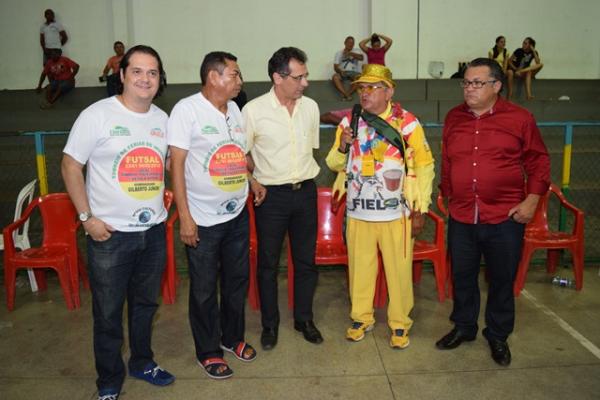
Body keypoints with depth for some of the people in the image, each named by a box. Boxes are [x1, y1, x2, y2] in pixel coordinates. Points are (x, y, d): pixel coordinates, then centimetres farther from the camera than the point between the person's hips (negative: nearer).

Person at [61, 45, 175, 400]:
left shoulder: (162, 119, 6)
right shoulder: (97, 115, -9)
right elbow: (71, 165, -7)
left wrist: (159, 206, 8)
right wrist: (87, 217, -11)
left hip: (154, 230, 5)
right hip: (110, 234, -4)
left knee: (146, 304, 19)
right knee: (108, 313, 7)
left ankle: (142, 362, 40)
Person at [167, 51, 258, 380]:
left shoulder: (234, 109, 8)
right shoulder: (187, 109, -12)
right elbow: (177, 164, -14)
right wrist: (185, 217, -16)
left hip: (238, 214, 6)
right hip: (203, 219, -6)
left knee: (237, 280, 18)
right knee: (204, 288, 8)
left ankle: (233, 337, 38)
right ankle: (208, 351, 27)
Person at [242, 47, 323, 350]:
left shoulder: (310, 107, 3)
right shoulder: (254, 110, -10)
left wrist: (307, 179, 10)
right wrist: (253, 182, -10)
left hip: (305, 191, 4)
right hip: (271, 194, -3)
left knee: (306, 260, 11)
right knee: (268, 263, 8)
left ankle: (304, 319, 29)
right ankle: (269, 324, 25)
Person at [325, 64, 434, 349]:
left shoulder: (407, 123, -6)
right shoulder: (349, 122, 4)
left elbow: (425, 166, -2)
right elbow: (334, 164, 11)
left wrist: (420, 210, -3)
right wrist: (342, 147, -12)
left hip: (396, 214, -3)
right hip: (358, 213, 3)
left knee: (399, 270, 8)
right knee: (359, 268, 14)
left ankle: (400, 322, 28)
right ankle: (361, 317, 33)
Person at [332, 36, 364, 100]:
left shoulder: (356, 51, 15)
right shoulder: (339, 53, 14)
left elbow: (361, 58, -8)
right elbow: (335, 67, 4)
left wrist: (350, 53, -18)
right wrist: (340, 71, -18)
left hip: (354, 72, 0)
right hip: (342, 72, 0)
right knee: (335, 77, -34)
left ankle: (345, 94, -41)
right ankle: (347, 94, -45)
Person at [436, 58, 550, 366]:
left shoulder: (520, 118, -4)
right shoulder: (454, 118, 6)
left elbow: (539, 161, 0)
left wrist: (532, 199, -7)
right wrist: (447, 194, 14)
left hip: (505, 217, -3)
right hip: (461, 217, 3)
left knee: (502, 279, 10)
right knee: (462, 276, 14)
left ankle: (498, 335, 30)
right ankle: (463, 327, 35)